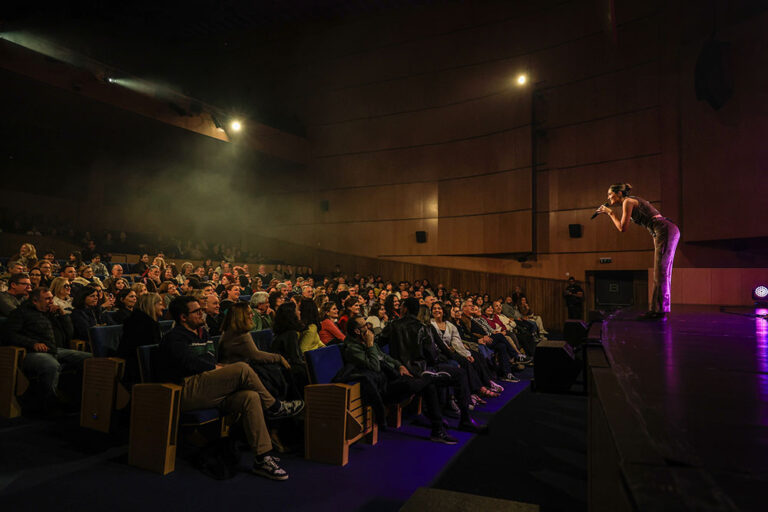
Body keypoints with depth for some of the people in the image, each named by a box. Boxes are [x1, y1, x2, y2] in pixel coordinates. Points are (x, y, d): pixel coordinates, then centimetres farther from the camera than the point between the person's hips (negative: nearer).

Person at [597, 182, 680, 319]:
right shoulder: (632, 202, 23)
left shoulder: (628, 201, -5)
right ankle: (656, 310, 12)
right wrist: (609, 214, 22)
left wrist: (610, 212, 2)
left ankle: (660, 311, -10)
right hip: (667, 232, 10)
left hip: (666, 231, -10)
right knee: (661, 272, 9)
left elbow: (622, 228, -8)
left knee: (661, 272, -10)